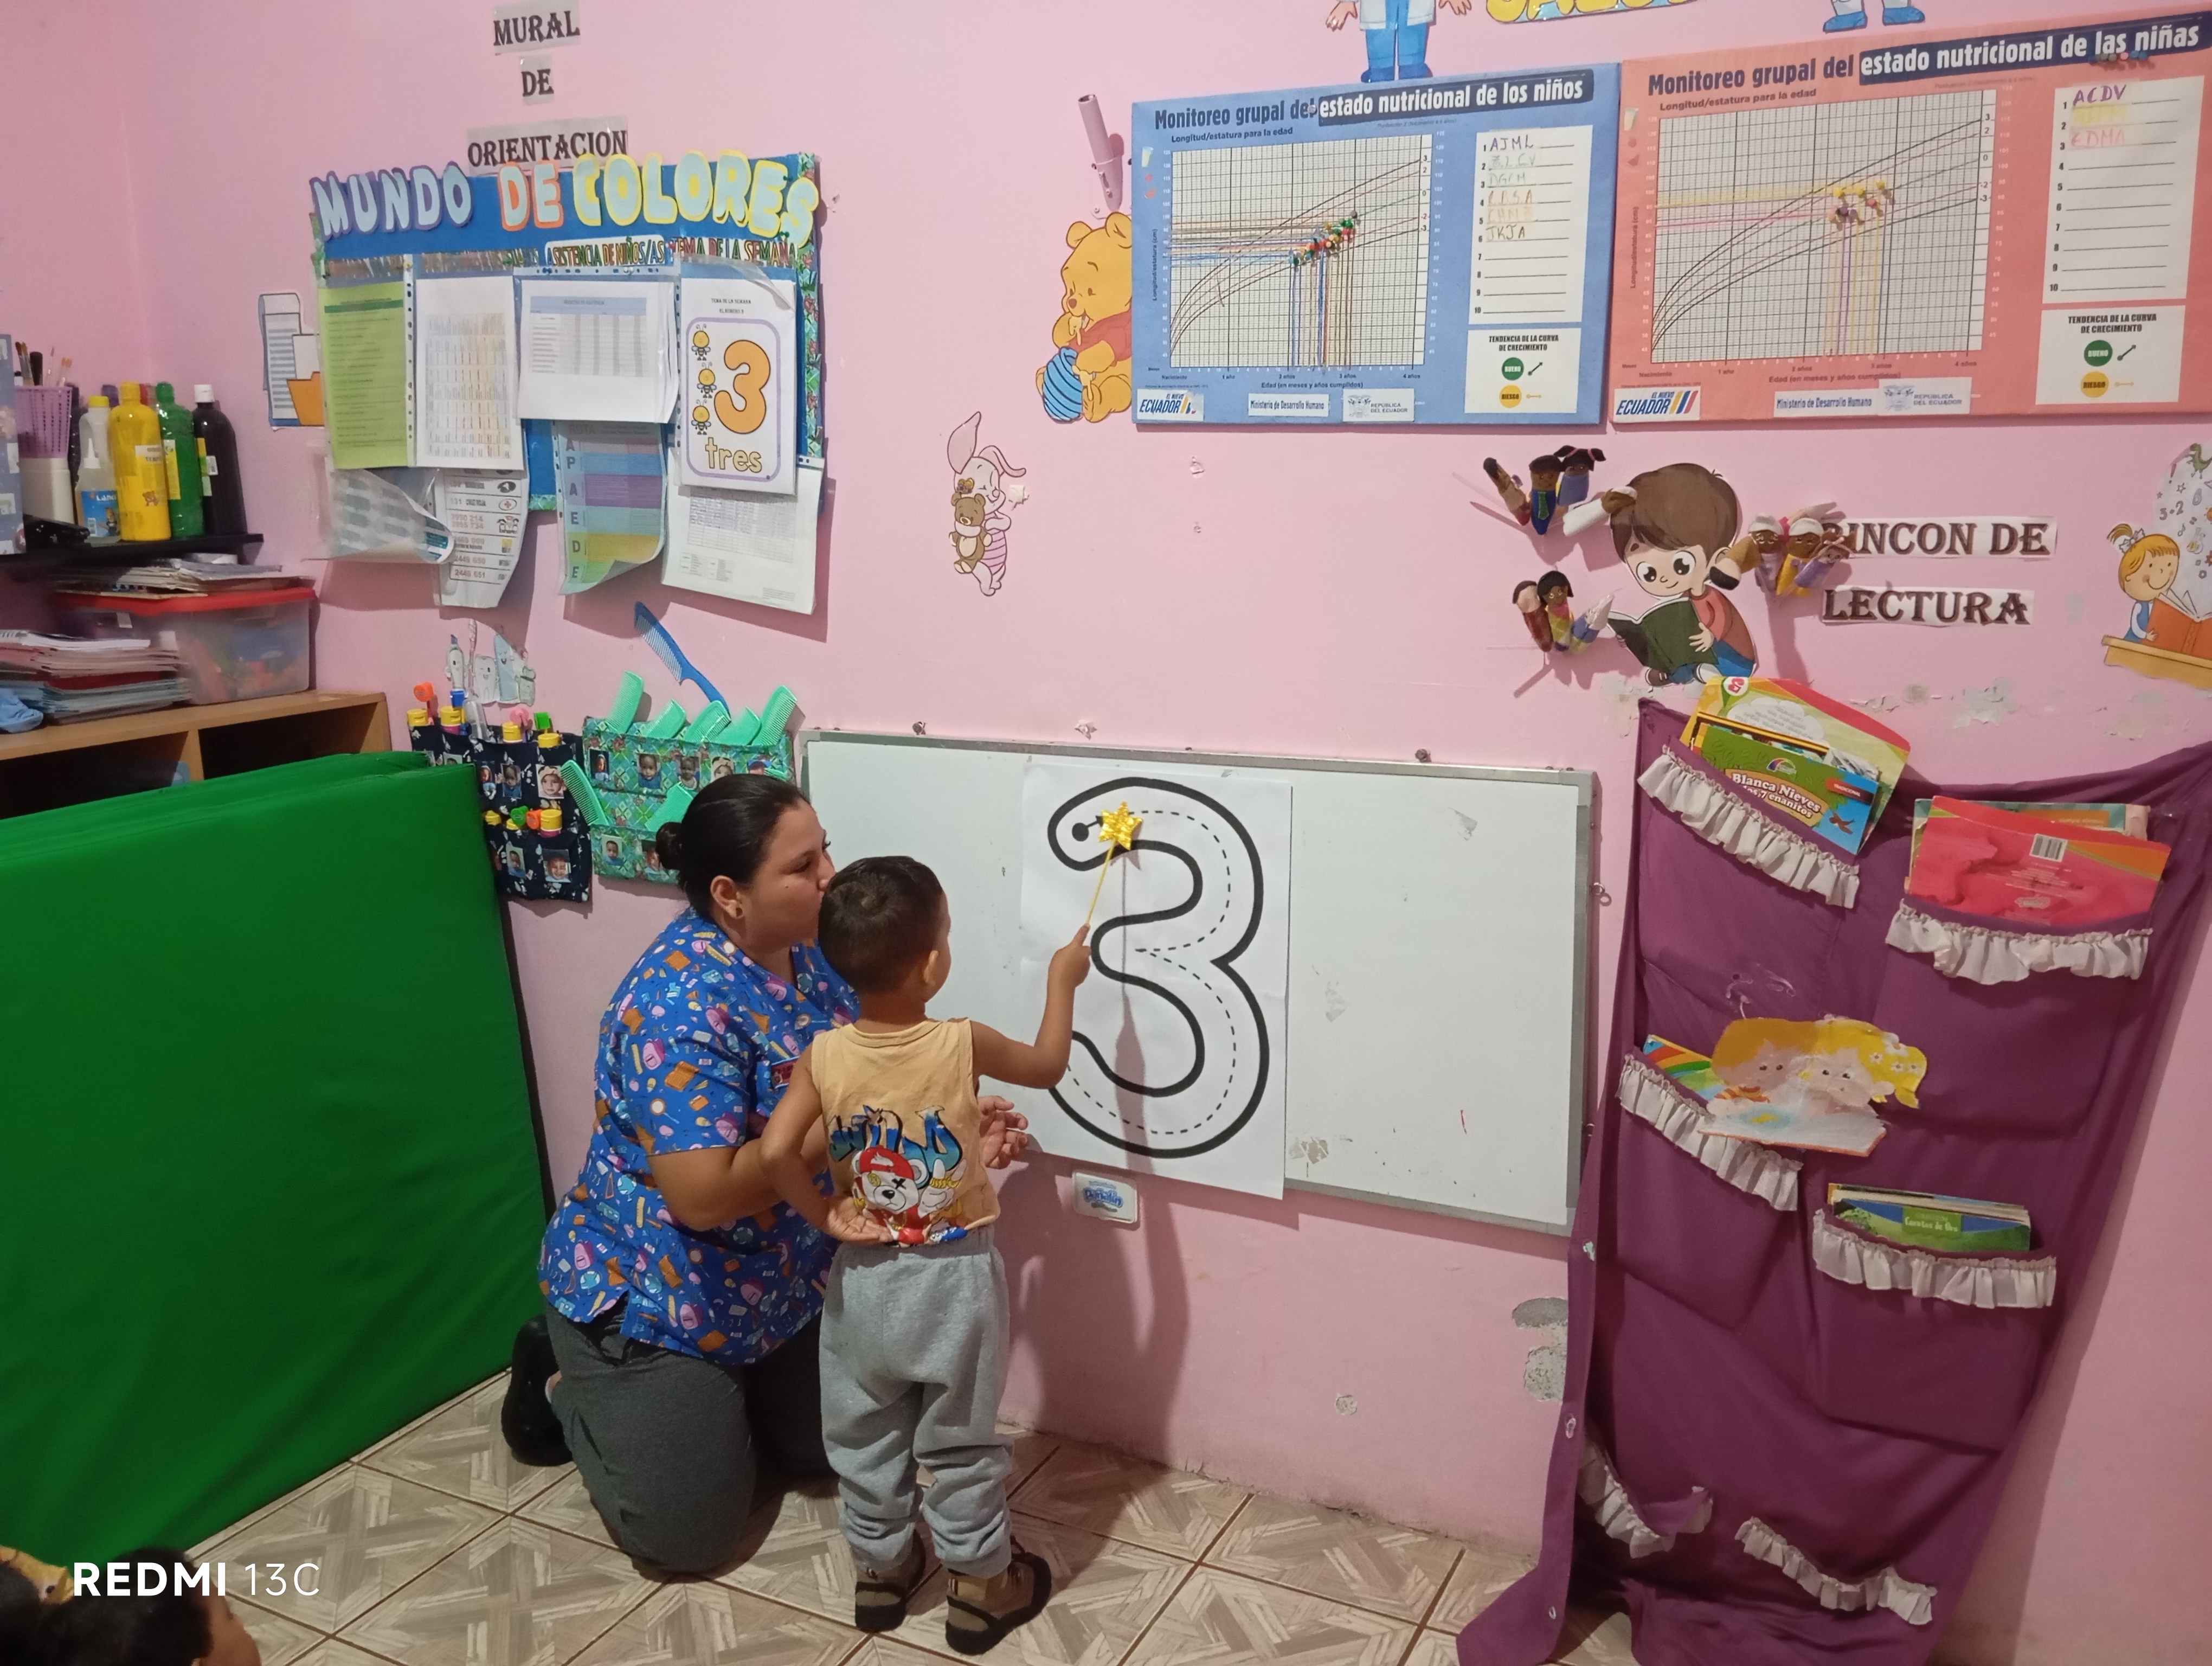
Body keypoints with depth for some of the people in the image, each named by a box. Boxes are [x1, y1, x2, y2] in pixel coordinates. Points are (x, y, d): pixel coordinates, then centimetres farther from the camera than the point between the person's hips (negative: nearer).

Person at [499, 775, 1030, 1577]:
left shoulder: (812, 956, -6)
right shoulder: (682, 1004, -33)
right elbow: (703, 1195, -36)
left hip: (779, 1287, 8)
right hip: (651, 1295, -8)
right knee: (689, 1535, 2)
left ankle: (699, 1397, 36)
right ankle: (567, 1387, 24)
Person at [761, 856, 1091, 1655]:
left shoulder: (823, 1056, -14)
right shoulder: (961, 1045, -19)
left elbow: (777, 1152, -21)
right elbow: (1048, 1066, -1)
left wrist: (826, 1217, -5)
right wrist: (1062, 980, 12)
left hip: (864, 1276, 2)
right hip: (953, 1278, -2)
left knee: (865, 1436, 21)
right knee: (961, 1443, 14)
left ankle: (879, 1570, 37)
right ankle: (981, 1588, 28)